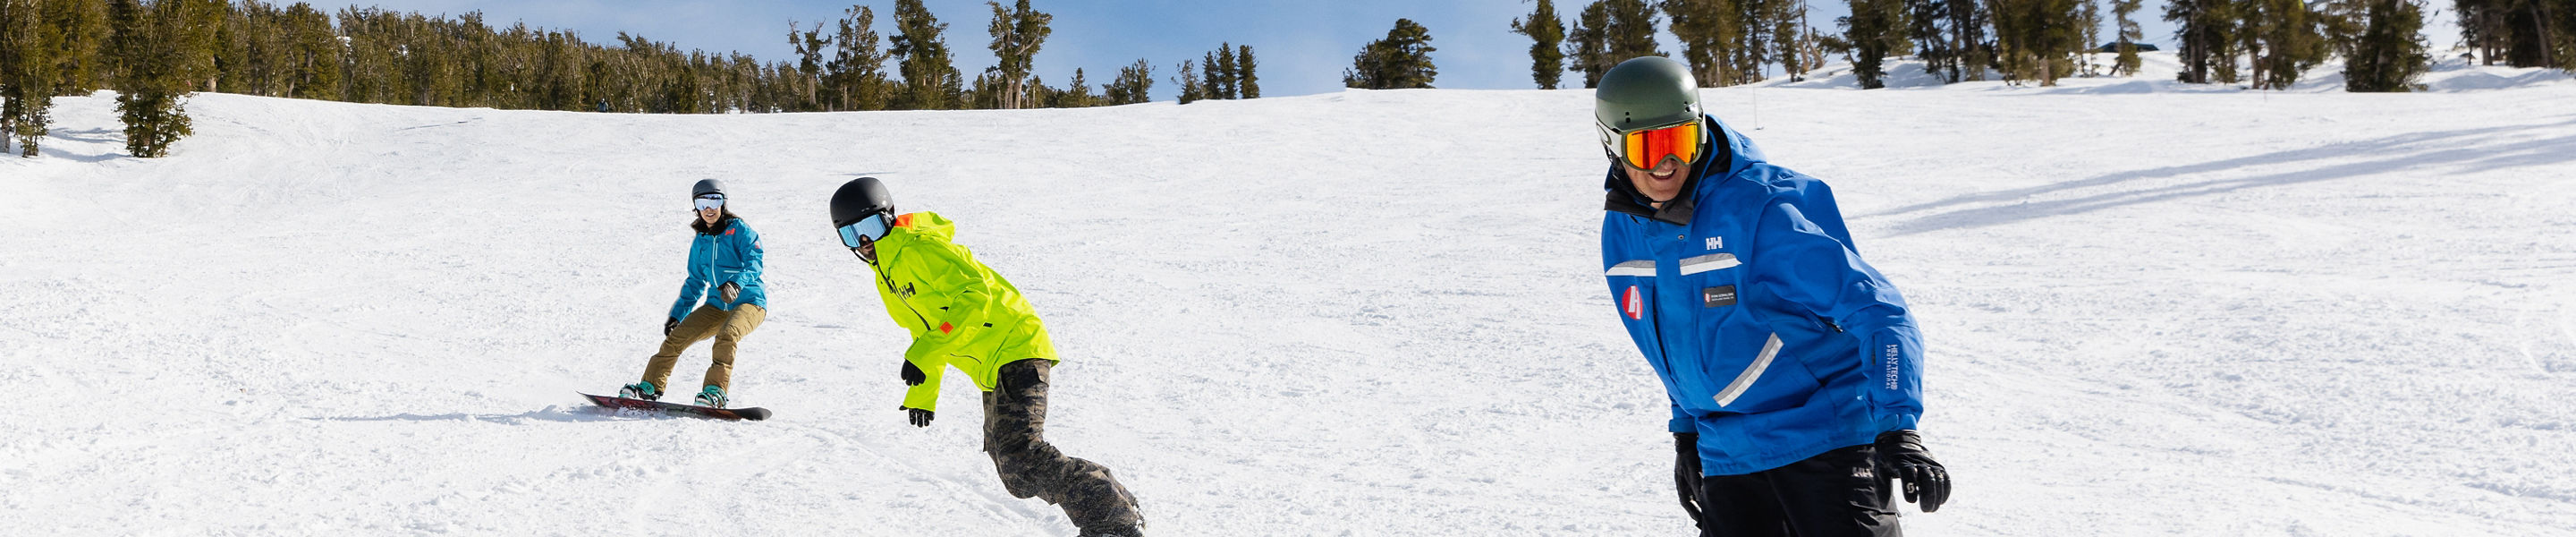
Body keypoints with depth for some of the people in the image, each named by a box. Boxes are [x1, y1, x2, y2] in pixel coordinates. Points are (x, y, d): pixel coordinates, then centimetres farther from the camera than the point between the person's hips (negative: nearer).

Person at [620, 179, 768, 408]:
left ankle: (717, 391, -33)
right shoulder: (700, 241, 15)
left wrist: (736, 283, -38)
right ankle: (650, 387, 2)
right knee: (676, 336, -7)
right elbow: (695, 282, 23)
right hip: (717, 305, 6)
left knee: (727, 334, -34)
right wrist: (676, 315, 16)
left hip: (749, 301, -6)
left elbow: (754, 263, -18)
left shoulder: (739, 230, -4)